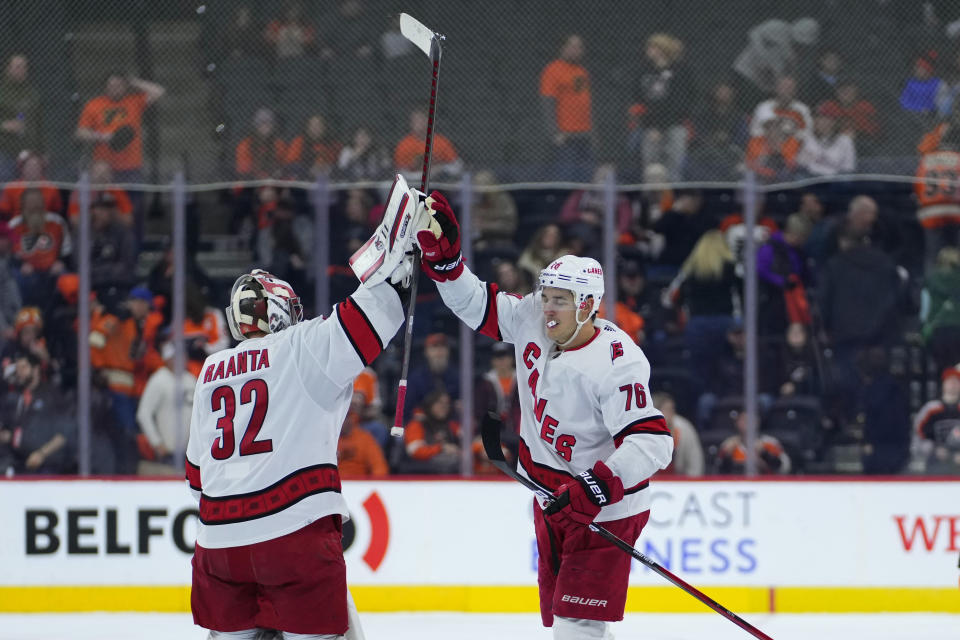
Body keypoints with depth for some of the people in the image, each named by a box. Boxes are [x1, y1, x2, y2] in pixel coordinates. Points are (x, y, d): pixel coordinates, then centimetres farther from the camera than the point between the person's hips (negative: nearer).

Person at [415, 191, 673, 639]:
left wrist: (596, 488, -39)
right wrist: (442, 254, -8)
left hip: (604, 508, -8)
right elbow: (474, 304, 8)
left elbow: (653, 443, -31)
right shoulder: (530, 322, -4)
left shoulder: (617, 363, -26)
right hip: (552, 500, 8)